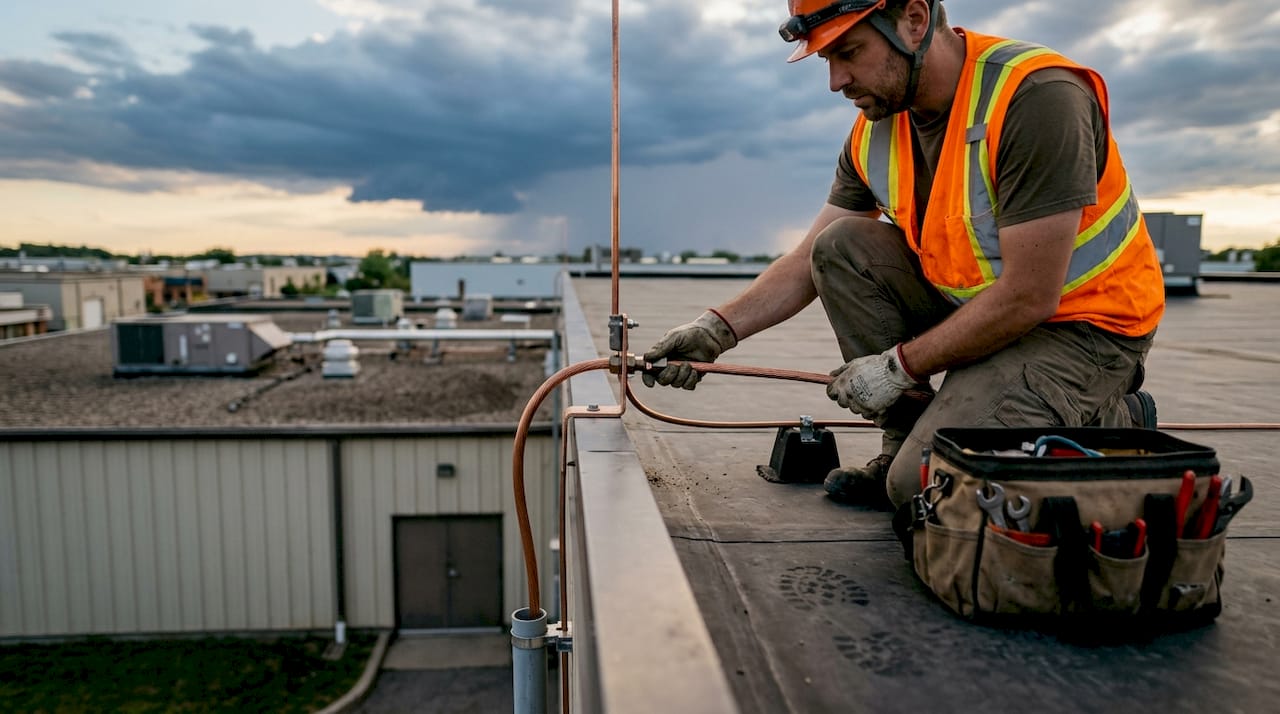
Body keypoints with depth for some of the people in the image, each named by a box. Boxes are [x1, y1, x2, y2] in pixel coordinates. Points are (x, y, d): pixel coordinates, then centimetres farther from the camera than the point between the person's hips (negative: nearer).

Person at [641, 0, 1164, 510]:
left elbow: (1029, 298, -26)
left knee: (922, 483, -22)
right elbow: (811, 262, 1)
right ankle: (908, 440, -1)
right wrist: (719, 328, -12)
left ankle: (1114, 426, 4)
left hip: (1086, 323, -7)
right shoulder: (874, 131, -2)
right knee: (842, 247, -11)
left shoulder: (1037, 98, -25)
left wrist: (900, 366, -18)